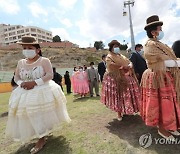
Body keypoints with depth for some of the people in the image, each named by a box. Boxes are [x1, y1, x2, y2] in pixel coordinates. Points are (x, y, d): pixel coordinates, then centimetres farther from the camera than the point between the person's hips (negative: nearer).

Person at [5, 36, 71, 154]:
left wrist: (34, 82, -25)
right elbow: (16, 78, 10)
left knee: (42, 114, -1)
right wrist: (22, 83, -12)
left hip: (42, 91, -5)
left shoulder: (44, 60, -9)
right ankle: (45, 131, 36)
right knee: (31, 116, 10)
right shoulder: (21, 63, 7)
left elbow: (50, 75, -18)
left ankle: (42, 139, 17)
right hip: (25, 94, 6)